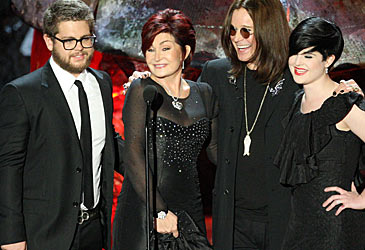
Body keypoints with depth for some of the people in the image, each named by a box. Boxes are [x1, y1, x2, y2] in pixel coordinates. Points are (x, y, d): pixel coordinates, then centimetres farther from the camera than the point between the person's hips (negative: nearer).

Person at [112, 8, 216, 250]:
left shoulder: (203, 94, 10)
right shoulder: (141, 91, -3)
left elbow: (216, 148, 21)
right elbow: (133, 156, -10)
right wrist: (159, 211, -16)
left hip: (190, 209, 4)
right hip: (144, 209, -3)